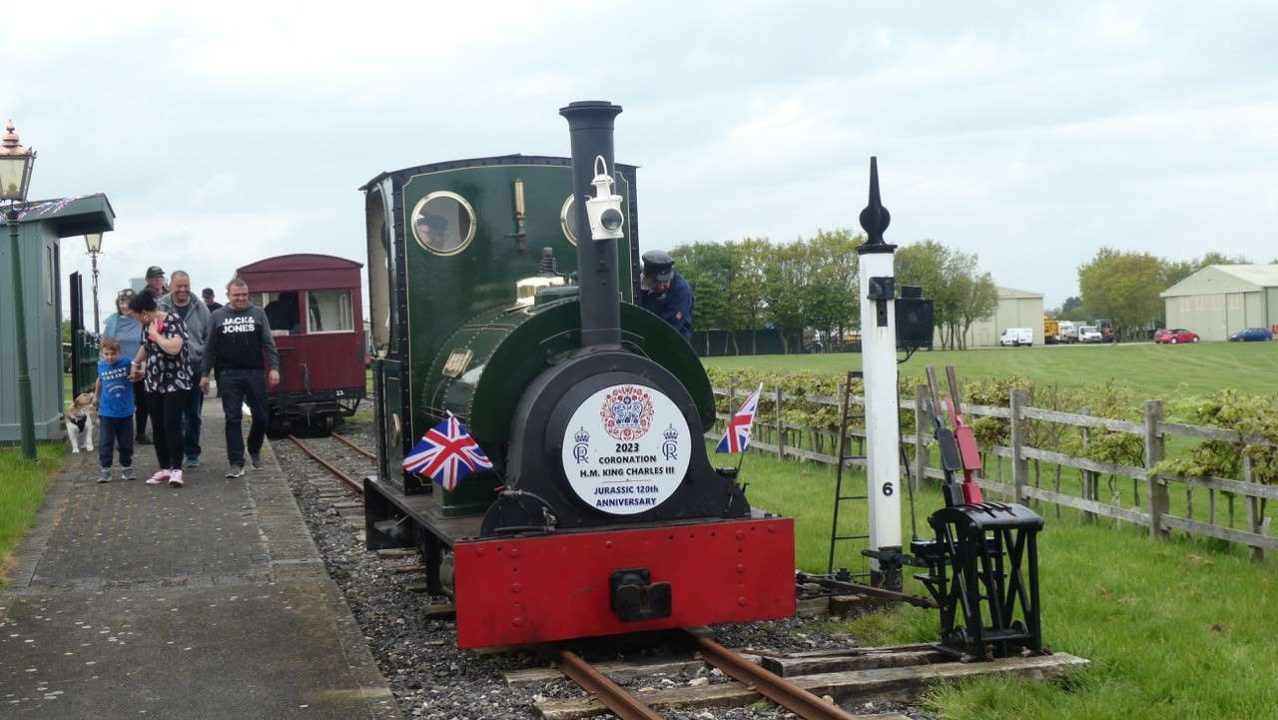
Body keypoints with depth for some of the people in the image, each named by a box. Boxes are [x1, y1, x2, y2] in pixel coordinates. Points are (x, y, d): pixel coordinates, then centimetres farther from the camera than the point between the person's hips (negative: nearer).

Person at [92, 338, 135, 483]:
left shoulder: (126, 363, -11)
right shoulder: (101, 365, 0)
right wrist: (96, 396, 29)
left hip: (125, 412, -1)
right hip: (106, 413, 1)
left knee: (126, 443, 10)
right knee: (105, 443, -1)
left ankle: (126, 467, 25)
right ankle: (104, 469, 6)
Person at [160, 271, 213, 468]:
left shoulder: (200, 309, 4)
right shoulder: (160, 308, -3)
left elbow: (209, 339, 7)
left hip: (195, 368, 2)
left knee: (193, 414, 10)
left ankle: (192, 453, 20)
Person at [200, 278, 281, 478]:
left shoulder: (258, 313, 7)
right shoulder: (218, 316, 8)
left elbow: (268, 343, 3)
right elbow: (210, 348, 9)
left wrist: (274, 367, -8)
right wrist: (204, 374, 5)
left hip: (255, 373, 1)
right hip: (229, 375, -1)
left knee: (261, 417, 4)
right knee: (233, 420, -2)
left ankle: (255, 450, 30)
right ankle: (236, 464, 1)